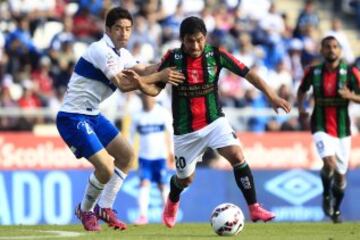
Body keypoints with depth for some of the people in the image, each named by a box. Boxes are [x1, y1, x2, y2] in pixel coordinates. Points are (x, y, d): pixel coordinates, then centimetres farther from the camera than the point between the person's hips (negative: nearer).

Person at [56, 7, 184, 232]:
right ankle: (86, 211, 10)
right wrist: (159, 76, -24)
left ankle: (105, 208, 22)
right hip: (73, 118, -10)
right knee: (106, 168, -16)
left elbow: (142, 70, 10)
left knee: (127, 154, 15)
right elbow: (123, 84, -26)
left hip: (92, 115, 10)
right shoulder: (101, 50, -20)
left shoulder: (121, 53, 11)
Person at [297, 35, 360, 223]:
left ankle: (336, 209, 31)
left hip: (342, 130, 1)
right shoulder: (313, 72, -1)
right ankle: (326, 194, 5)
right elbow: (302, 90, 17)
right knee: (329, 162, -25)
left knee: (340, 173, 7)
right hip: (321, 128, -1)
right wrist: (301, 108, 0)